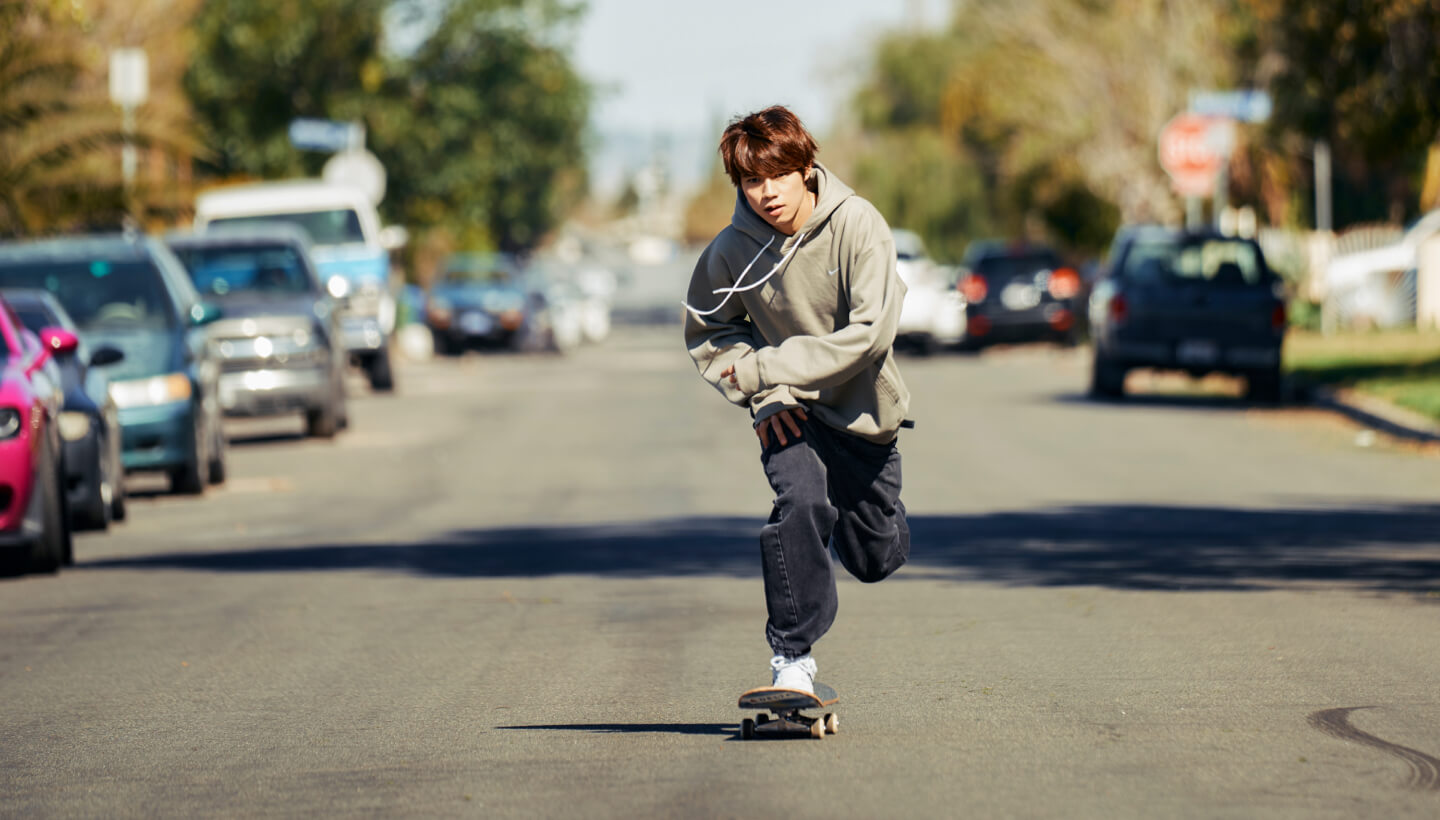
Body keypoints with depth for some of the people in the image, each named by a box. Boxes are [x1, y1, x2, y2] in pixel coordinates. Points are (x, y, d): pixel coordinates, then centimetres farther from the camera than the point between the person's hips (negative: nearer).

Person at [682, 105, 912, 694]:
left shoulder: (857, 225, -21)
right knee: (801, 501, -30)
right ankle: (792, 659, -23)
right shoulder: (732, 251, -14)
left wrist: (763, 367, -27)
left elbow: (871, 332, -26)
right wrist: (765, 395, -12)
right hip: (790, 413, -1)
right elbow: (707, 334, 3)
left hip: (863, 409, 1)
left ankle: (848, 509, 49)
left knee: (876, 558, 12)